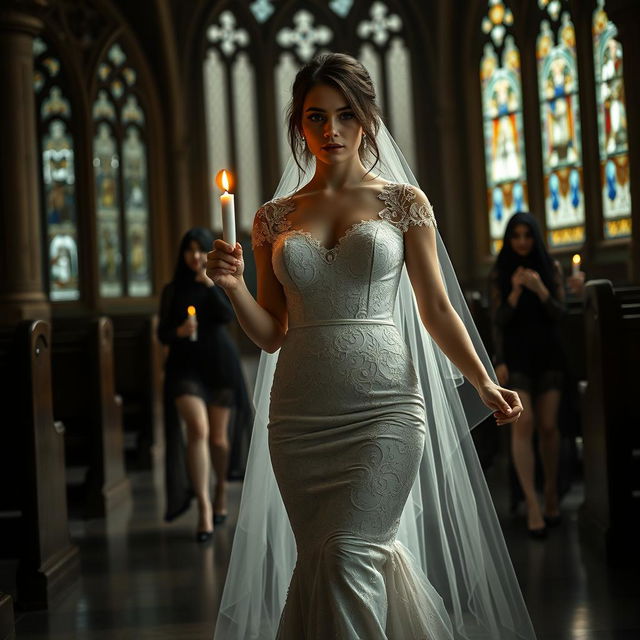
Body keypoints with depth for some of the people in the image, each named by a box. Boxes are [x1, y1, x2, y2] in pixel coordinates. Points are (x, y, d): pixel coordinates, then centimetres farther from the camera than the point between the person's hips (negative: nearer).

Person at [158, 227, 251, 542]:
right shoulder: (173, 290, 9)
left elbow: (228, 316, -11)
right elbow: (162, 333, 4)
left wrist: (209, 284, -16)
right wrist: (179, 331, -16)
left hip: (219, 364, 1)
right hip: (185, 366, -1)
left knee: (218, 437, 8)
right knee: (198, 430, -20)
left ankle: (221, 490, 34)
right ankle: (203, 504, -21)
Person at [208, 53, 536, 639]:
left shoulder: (403, 202, 4)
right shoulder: (275, 218, 10)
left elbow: (437, 311, 5)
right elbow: (272, 334, 10)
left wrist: (485, 384, -6)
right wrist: (234, 286, -7)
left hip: (384, 406, -3)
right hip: (300, 413, 3)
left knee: (346, 553, -15)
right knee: (322, 561, 7)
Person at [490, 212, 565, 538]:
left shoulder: (551, 268, 6)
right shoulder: (501, 273, 3)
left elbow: (560, 313, 0)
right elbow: (499, 320, -2)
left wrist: (539, 289, -17)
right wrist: (515, 292, -18)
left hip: (548, 355, 2)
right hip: (516, 356, -2)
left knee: (548, 426, 1)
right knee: (522, 423, -15)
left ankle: (551, 493, 18)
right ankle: (532, 504, -17)